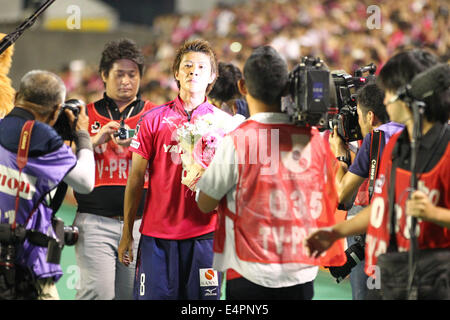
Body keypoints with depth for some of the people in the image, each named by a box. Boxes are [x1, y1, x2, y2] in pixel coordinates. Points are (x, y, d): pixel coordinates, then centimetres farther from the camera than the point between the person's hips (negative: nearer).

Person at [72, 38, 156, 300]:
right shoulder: (86, 114, 13)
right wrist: (97, 139, -9)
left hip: (140, 221, 1)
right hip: (95, 221, -1)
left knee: (131, 294, 1)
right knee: (99, 292, -15)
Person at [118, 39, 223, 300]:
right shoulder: (154, 120, 5)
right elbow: (136, 178, 7)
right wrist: (127, 232, 5)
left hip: (204, 232, 0)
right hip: (157, 232, 0)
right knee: (155, 295, -1)